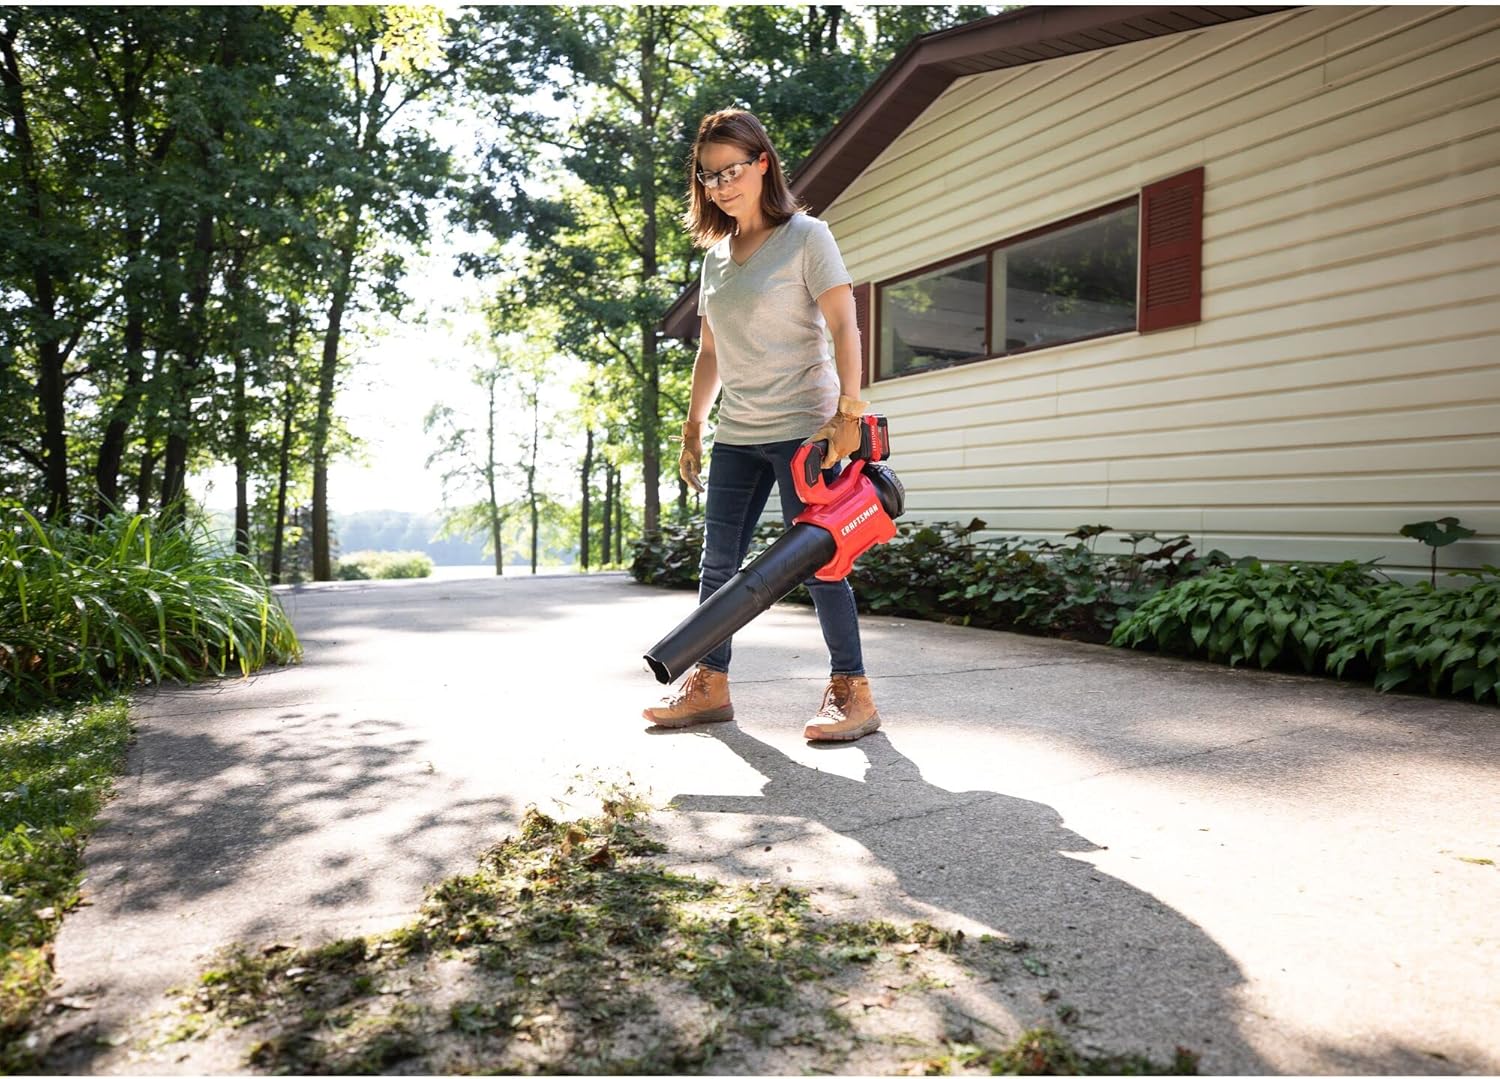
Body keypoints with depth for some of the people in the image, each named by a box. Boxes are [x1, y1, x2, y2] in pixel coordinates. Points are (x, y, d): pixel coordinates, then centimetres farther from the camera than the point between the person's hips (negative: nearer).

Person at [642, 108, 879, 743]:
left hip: (803, 428, -7)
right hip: (736, 434, 7)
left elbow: (844, 327, -11)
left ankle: (852, 692, 3)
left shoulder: (805, 236, -4)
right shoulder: (716, 254, 15)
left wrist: (848, 411, -21)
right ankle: (710, 686, 17)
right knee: (717, 561, 7)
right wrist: (693, 428, 16)